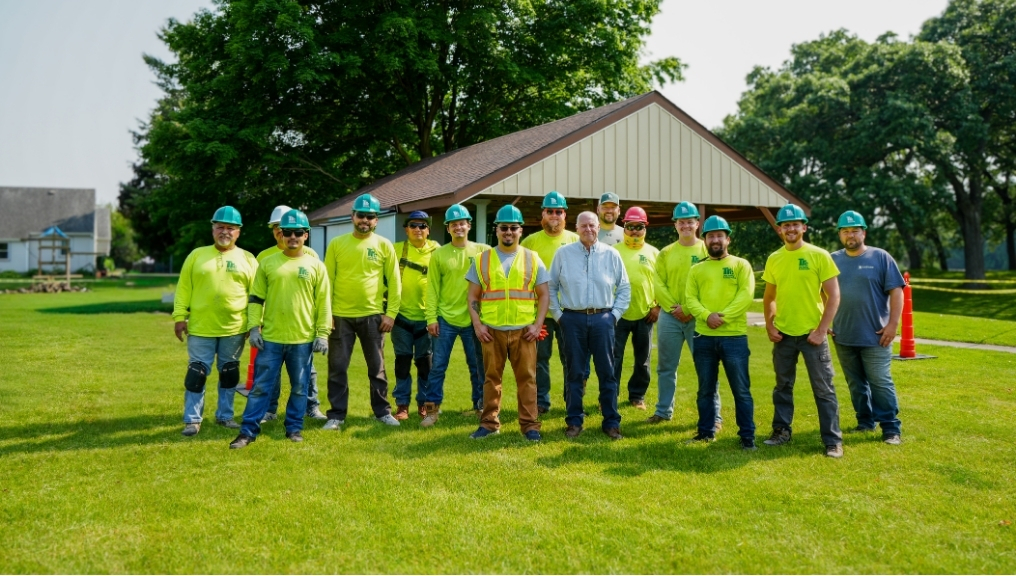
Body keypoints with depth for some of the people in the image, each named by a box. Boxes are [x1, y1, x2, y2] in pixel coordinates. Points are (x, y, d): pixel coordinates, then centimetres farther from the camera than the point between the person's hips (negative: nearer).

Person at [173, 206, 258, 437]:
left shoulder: (248, 259, 4)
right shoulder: (197, 255, 4)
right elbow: (184, 288, 4)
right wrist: (179, 316, -3)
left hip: (235, 329, 1)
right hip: (201, 327, -1)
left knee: (229, 372, 11)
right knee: (196, 373, 2)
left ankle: (225, 415, 25)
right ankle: (193, 419, 12)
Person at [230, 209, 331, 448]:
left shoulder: (315, 265, 2)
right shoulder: (268, 263, 5)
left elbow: (324, 303, 3)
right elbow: (256, 298, 7)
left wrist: (323, 334, -2)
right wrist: (253, 327, -2)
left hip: (303, 339, 0)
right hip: (271, 338, 0)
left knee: (299, 388, 9)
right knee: (261, 386, 3)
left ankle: (294, 427, 22)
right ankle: (249, 430, 10)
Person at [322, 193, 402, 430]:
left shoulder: (384, 245, 1)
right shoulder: (337, 244, 1)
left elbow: (394, 282, 3)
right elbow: (327, 280, 2)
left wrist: (391, 313, -3)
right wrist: (326, 312, -4)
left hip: (373, 316, 0)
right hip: (341, 316, 0)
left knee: (377, 367, 10)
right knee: (337, 368, 5)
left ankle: (382, 411, 22)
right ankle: (337, 415, 16)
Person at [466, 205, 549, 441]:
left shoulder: (532, 259, 8)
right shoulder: (483, 259, 8)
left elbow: (543, 295, 7)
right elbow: (473, 295, 7)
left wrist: (537, 325, -3)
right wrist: (477, 325, -3)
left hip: (524, 331, 0)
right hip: (491, 330, 1)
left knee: (526, 377, 2)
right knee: (491, 377, 7)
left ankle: (530, 424, 11)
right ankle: (489, 423, 17)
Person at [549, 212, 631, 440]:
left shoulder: (611, 254, 7)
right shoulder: (563, 254, 5)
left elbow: (624, 288, 12)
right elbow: (551, 287, 9)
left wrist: (615, 314, 3)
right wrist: (558, 314, 3)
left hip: (602, 319, 1)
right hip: (573, 320, 0)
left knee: (607, 372, 3)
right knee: (575, 373, 5)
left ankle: (611, 422, 13)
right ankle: (574, 421, 15)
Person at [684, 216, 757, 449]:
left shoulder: (741, 265, 5)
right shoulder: (696, 269, 13)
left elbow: (746, 295, -7)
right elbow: (690, 299, 3)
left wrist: (723, 316, -17)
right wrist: (707, 315, -15)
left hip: (734, 337, -3)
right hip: (703, 337, 3)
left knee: (741, 390, 0)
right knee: (706, 389, 12)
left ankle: (747, 436, 9)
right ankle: (706, 431, 23)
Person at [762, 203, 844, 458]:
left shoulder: (819, 256, -6)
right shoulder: (774, 259, 5)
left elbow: (833, 295, -7)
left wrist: (821, 330, -13)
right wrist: (769, 325, 1)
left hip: (812, 333, -4)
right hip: (783, 334, 4)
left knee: (824, 389, 1)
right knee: (783, 386, 14)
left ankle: (833, 441, 9)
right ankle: (782, 431, 27)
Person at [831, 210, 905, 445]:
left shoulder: (881, 257, -1)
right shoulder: (833, 260, 7)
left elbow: (896, 291, -4)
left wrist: (893, 323, -11)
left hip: (875, 336, -3)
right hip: (843, 337, 3)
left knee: (881, 383, -2)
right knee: (856, 383, 12)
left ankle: (891, 428, 6)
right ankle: (865, 421, 25)